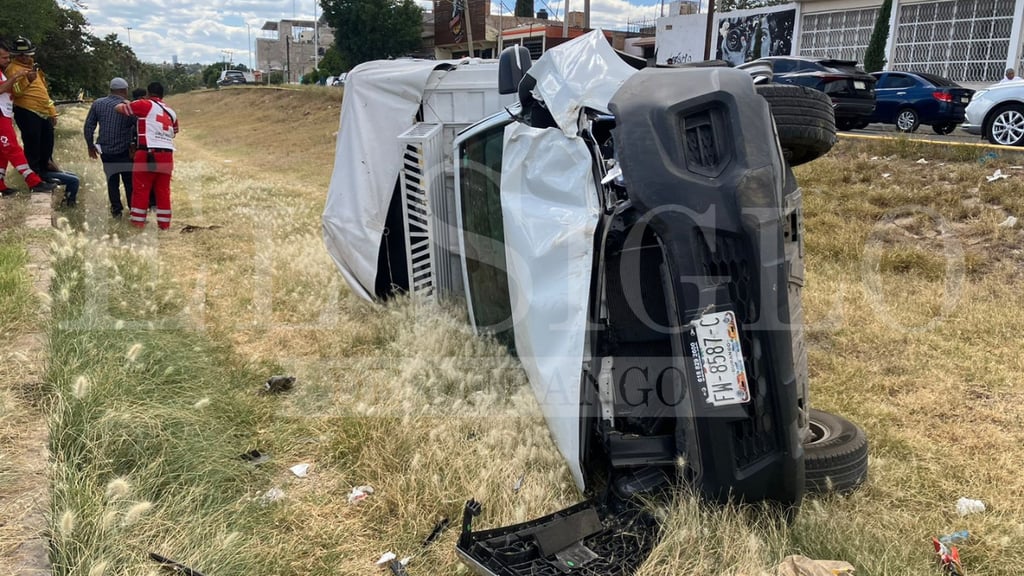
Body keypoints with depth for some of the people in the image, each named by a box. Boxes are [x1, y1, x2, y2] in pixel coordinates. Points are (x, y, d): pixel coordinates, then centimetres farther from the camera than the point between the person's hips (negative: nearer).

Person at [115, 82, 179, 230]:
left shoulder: (145, 105, 1)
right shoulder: (171, 112, 17)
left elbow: (118, 108, 6)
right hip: (167, 155, 5)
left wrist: (126, 104, 27)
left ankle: (137, 224, 5)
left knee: (140, 190, 3)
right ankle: (164, 225, 12)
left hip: (148, 154, -5)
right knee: (163, 191, 10)